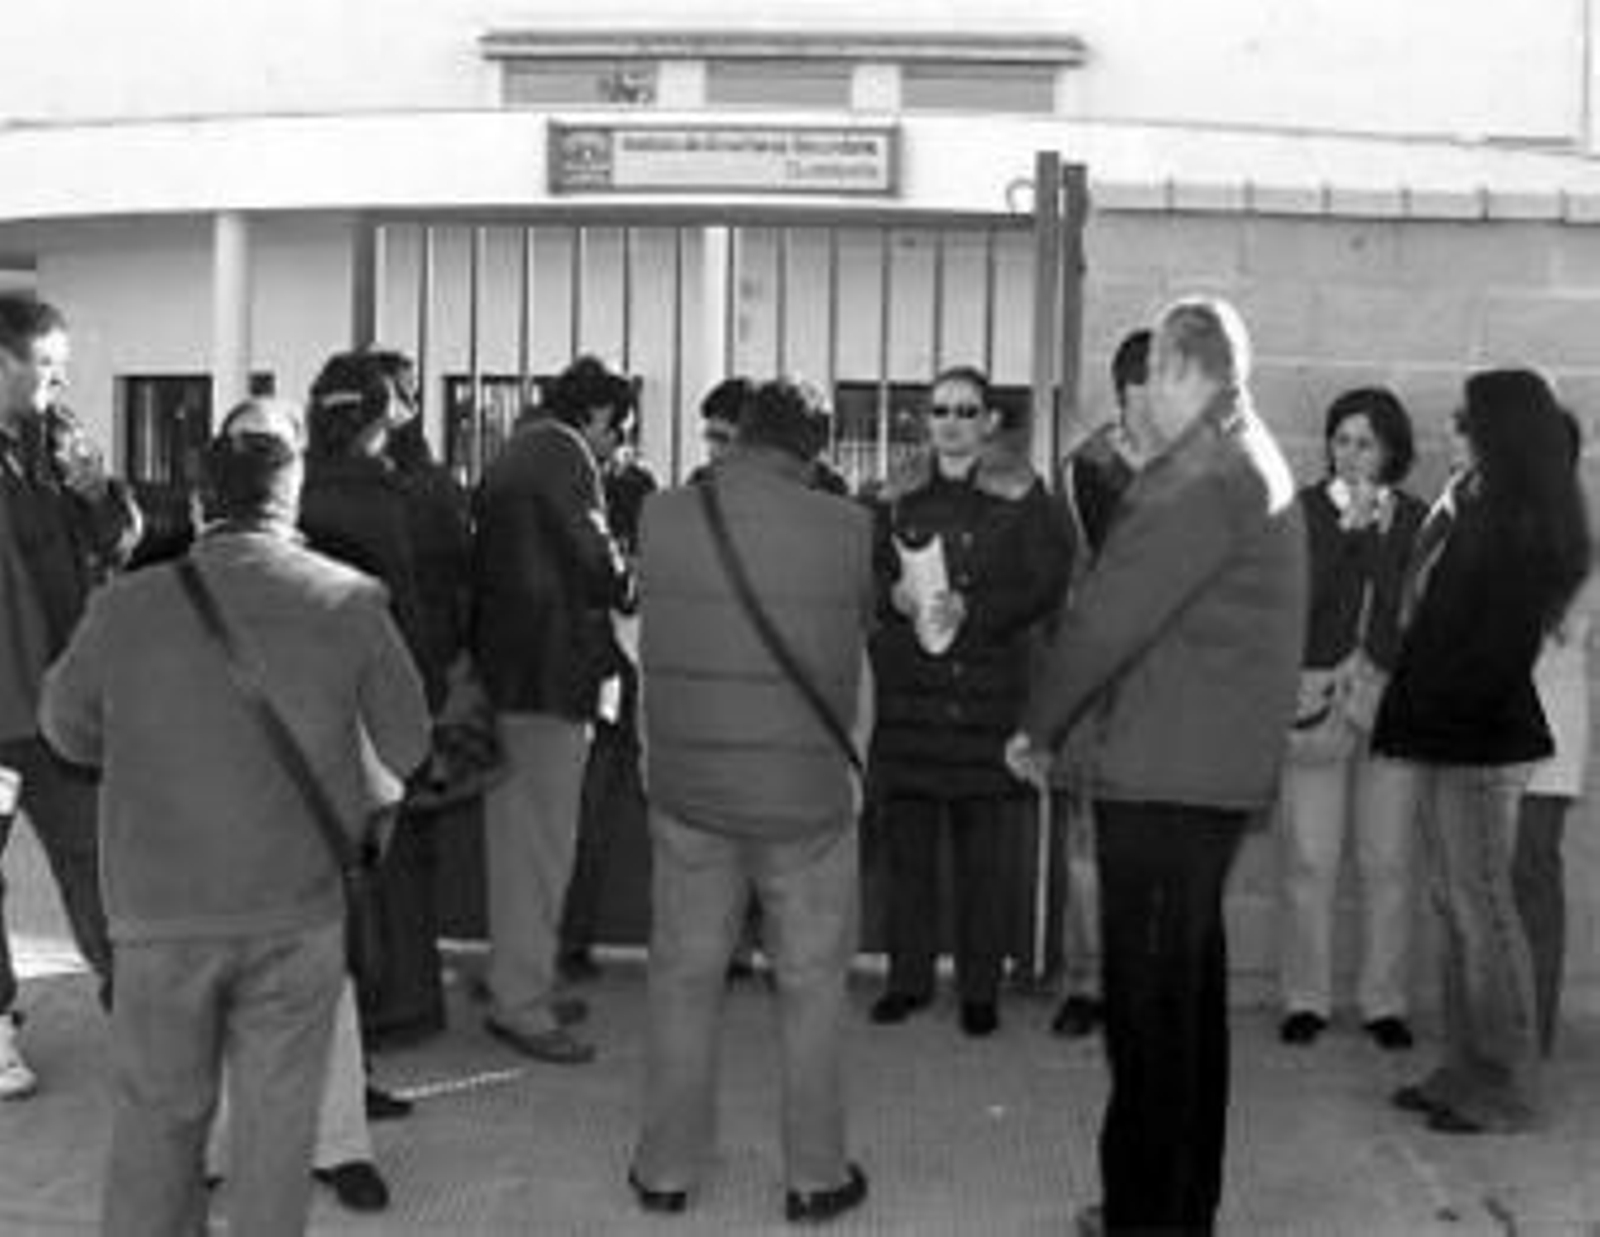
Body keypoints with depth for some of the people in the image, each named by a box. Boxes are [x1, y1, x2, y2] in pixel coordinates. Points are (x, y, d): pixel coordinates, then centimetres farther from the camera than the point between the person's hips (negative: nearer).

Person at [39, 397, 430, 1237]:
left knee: (156, 1115, 17)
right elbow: (407, 747, -1)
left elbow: (66, 728, 8)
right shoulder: (351, 603, -10)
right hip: (299, 909, -1)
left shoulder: (127, 608, -8)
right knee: (275, 1121, 12)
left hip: (160, 909, 1)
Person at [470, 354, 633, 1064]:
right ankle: (520, 1004, 2)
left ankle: (520, 984, 27)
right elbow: (598, 568, -16)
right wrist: (632, 586, 3)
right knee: (540, 840, -4)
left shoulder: (518, 454, 17)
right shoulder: (561, 459, -13)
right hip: (547, 675, -10)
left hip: (509, 671, 10)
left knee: (519, 838, 17)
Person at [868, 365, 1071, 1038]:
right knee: (906, 845, 6)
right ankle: (908, 977, 18)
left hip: (987, 691, -3)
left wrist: (969, 609, -16)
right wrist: (897, 595, -9)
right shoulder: (897, 497, 13)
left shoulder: (1020, 495, 2)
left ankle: (980, 988, 11)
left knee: (984, 853, 0)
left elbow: (1047, 585, -4)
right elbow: (866, 575, 13)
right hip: (906, 687, 3)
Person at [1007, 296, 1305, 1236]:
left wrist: (1040, 727, -7)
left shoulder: (1203, 479, -17)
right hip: (1218, 769, 10)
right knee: (1191, 990, 18)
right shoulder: (1251, 465, 15)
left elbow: (1109, 616, -17)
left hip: (1168, 774, -10)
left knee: (1150, 1004, -2)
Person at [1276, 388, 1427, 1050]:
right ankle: (1306, 998, 11)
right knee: (1308, 859, -1)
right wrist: (1351, 525, -10)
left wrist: (1376, 526, -4)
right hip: (1314, 692, -1)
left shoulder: (1414, 517, 9)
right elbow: (1299, 595, -8)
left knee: (1387, 861, 2)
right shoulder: (1303, 509, 5)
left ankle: (1385, 1001, 14)